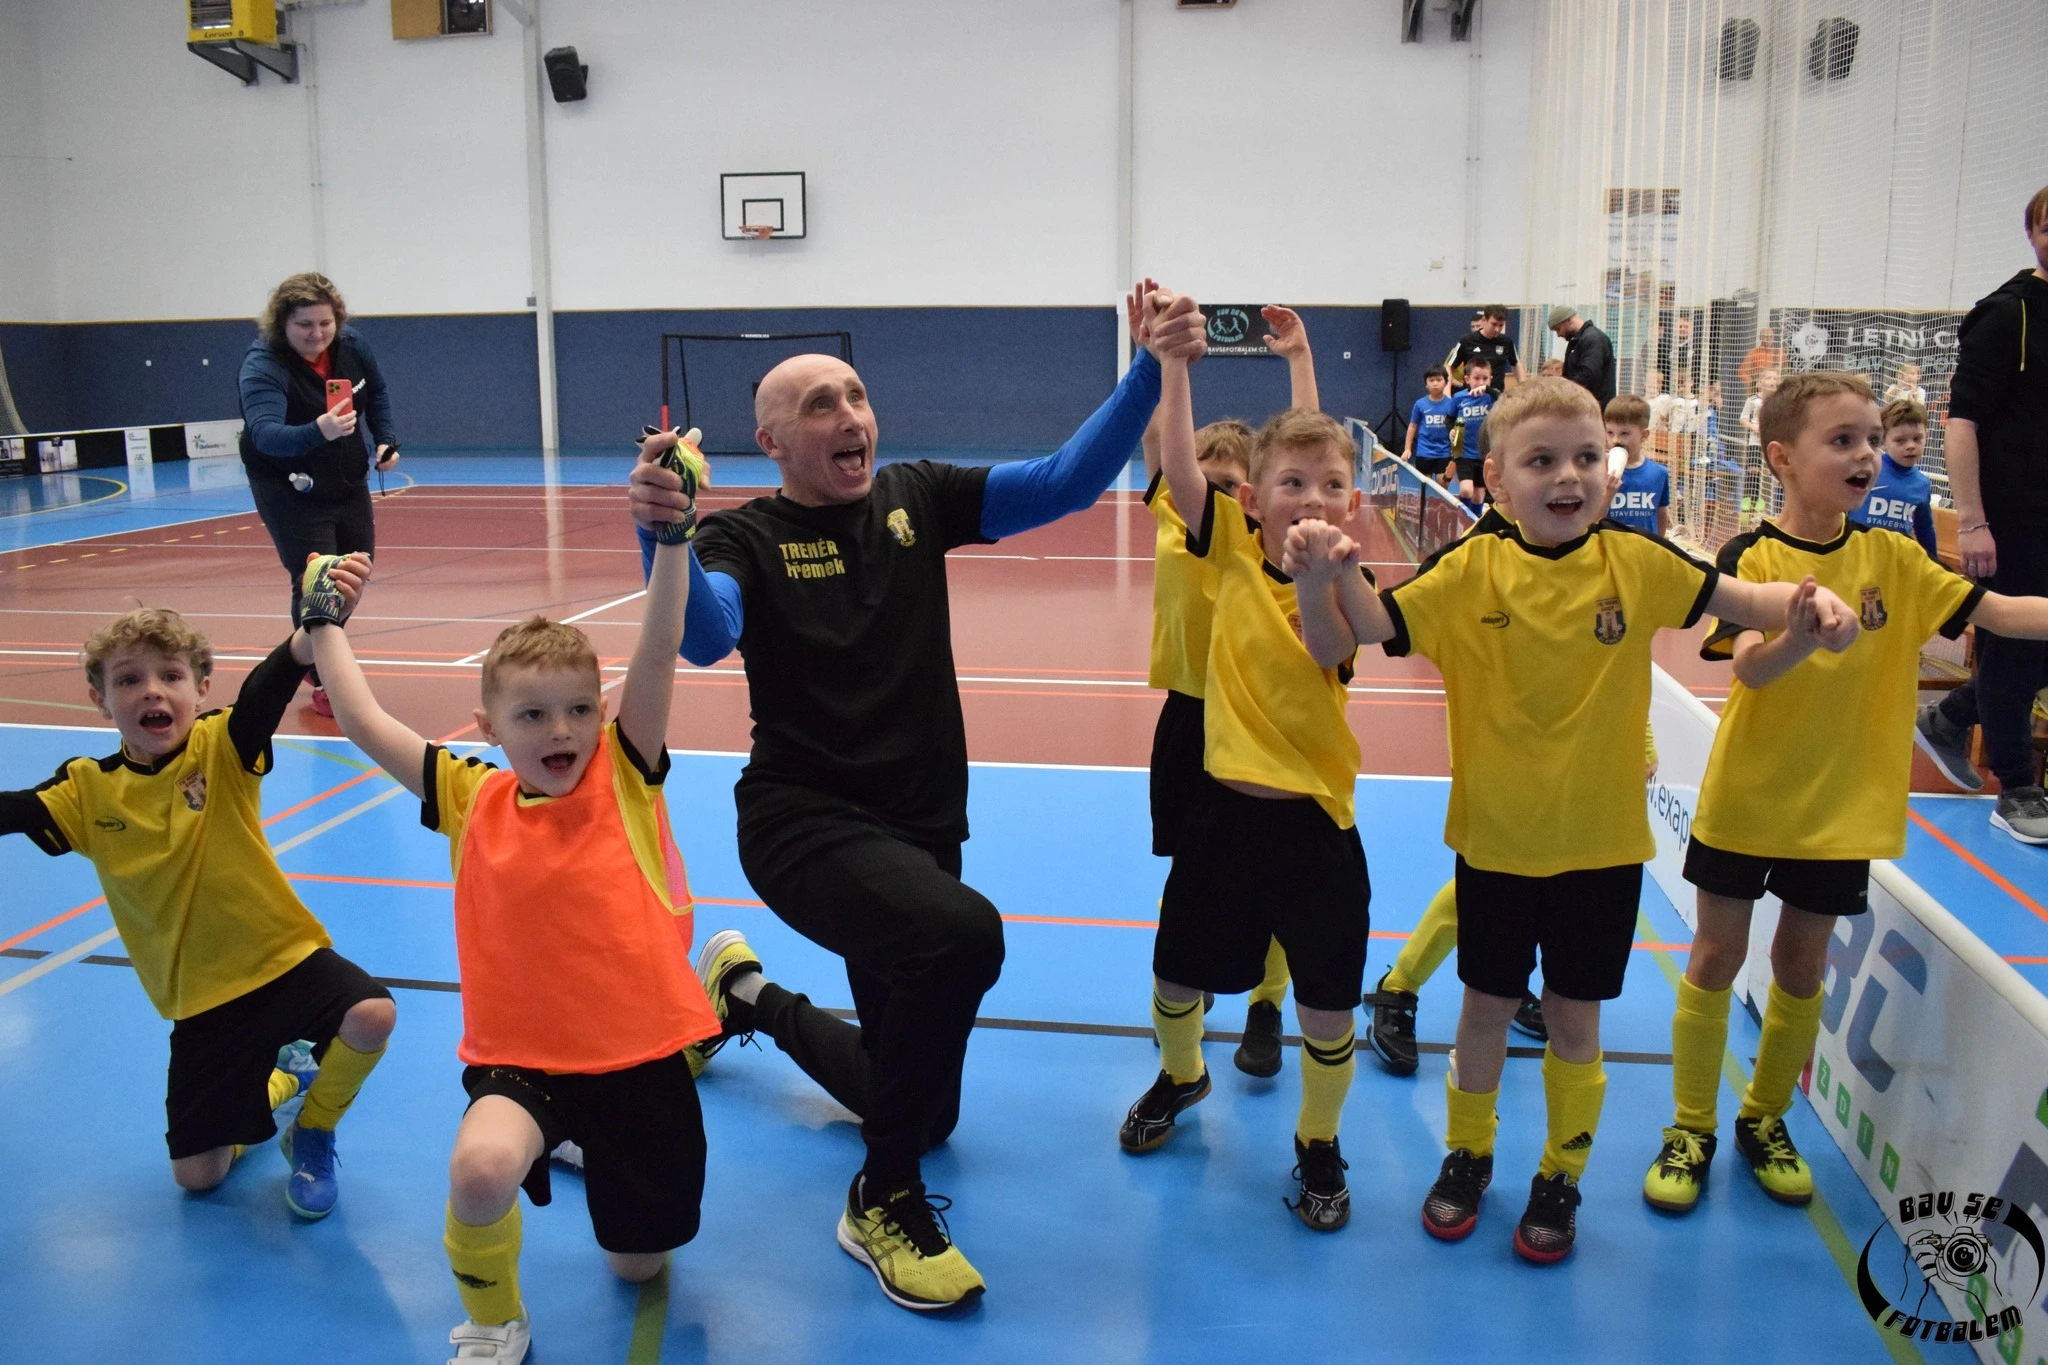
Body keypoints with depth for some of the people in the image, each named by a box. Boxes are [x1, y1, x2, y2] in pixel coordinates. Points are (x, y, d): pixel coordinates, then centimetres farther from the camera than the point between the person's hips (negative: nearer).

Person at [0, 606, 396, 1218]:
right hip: (201, 997, 3)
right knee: (196, 1174, 7)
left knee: (372, 1015, -33)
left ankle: (312, 1134, 2)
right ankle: (282, 1080, 40)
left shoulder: (223, 747, -12)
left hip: (283, 955, -3)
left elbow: (272, 682, -32)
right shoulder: (86, 790, -3)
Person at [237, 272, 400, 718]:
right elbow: (265, 432, -45)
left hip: (348, 483, 7)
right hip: (291, 492, -6)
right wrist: (316, 432, -62)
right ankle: (324, 683, 4)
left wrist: (386, 439, 1)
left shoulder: (351, 346, -10)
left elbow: (377, 391, 12)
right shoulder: (263, 365, -28)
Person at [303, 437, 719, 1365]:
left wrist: (671, 532, -29)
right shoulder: (471, 800, -2)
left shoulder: (624, 776, -8)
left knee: (639, 1265, 14)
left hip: (638, 1046, 0)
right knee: (480, 1167, -33)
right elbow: (363, 722, 1)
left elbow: (659, 649, -19)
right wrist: (323, 619, 3)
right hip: (523, 1053, 0)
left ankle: (591, 1139, 48)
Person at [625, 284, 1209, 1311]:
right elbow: (703, 638, -30)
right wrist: (662, 539, -50)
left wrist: (1153, 369, -19)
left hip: (919, 827, 5)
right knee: (964, 932, -38)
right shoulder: (748, 539, -9)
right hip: (805, 822, -5)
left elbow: (1067, 481, -7)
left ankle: (749, 995, 44)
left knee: (927, 1112, 17)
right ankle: (883, 1200, -15)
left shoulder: (917, 499, 2)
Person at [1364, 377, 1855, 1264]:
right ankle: (1467, 1156, 39)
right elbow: (1366, 626, -20)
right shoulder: (1470, 570, -13)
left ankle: (1559, 1179, 35)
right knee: (1487, 1007, 16)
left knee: (1573, 1019, 13)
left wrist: (1811, 601, -22)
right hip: (1495, 836, -1)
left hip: (1601, 839, 1)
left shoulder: (1635, 562, -7)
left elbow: (1744, 601, -2)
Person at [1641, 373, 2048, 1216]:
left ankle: (1766, 1119, 33)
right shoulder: (1750, 558, -12)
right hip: (1745, 798, -3)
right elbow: (1748, 668, -25)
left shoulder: (1889, 557, -1)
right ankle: (1690, 1130, 21)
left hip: (1841, 804, 3)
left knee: (1803, 964, 14)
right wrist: (1797, 638, -47)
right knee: (1716, 958, 6)